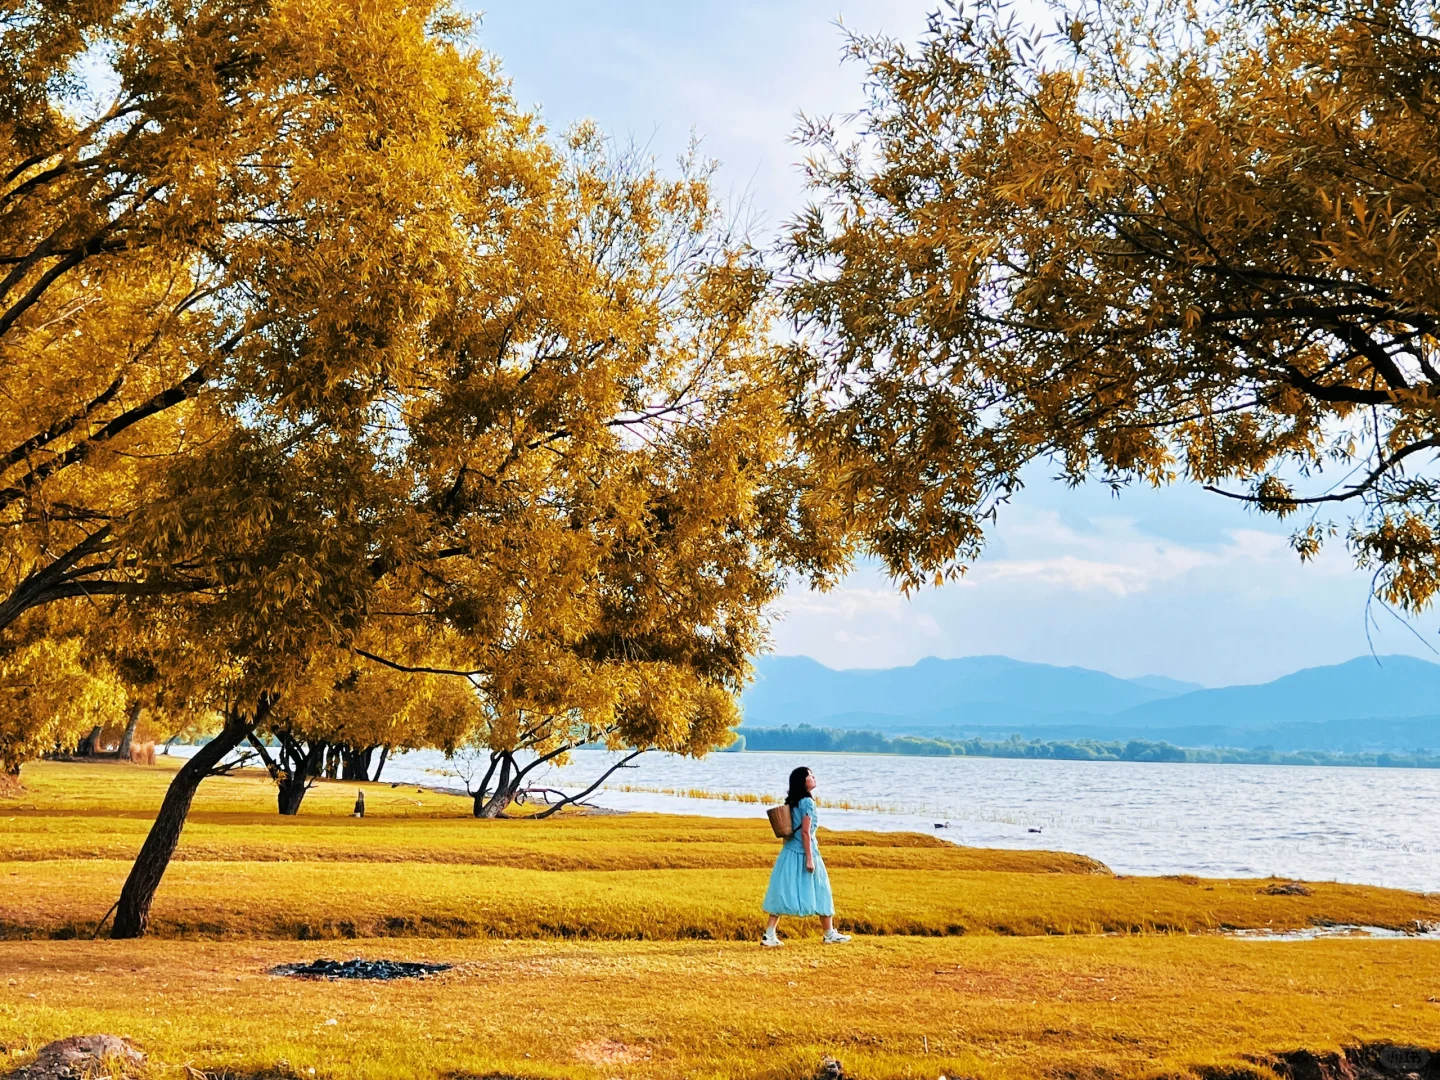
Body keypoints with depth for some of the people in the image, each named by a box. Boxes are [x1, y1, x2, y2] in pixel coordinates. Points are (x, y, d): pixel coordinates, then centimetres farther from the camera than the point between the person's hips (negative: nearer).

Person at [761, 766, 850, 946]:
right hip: (803, 852, -8)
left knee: (783, 893, 5)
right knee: (819, 893, 7)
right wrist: (809, 858, -18)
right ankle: (830, 934, 19)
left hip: (789, 852, 8)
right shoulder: (807, 802, -14)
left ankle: (769, 935, 0)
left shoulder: (792, 802, 10)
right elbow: (805, 832, -18)